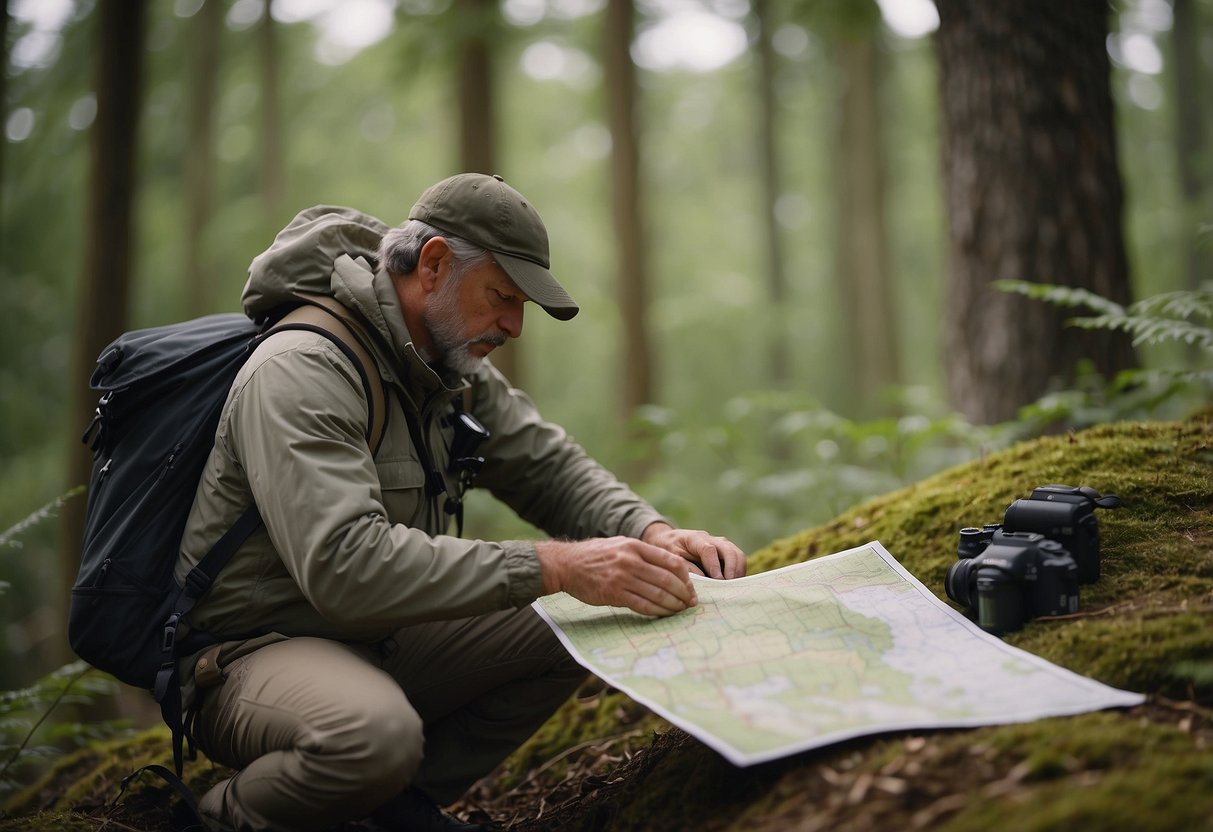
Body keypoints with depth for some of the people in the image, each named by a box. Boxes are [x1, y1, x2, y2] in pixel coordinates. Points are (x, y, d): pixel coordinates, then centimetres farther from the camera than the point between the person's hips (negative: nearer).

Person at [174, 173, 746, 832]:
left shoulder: (455, 369, 4)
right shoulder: (300, 372, -23)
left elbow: (548, 465, 9)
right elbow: (345, 565, -35)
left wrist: (651, 532, -13)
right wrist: (552, 566, -38)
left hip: (379, 640, 8)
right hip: (253, 649, -8)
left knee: (574, 630, -6)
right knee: (376, 733, -38)